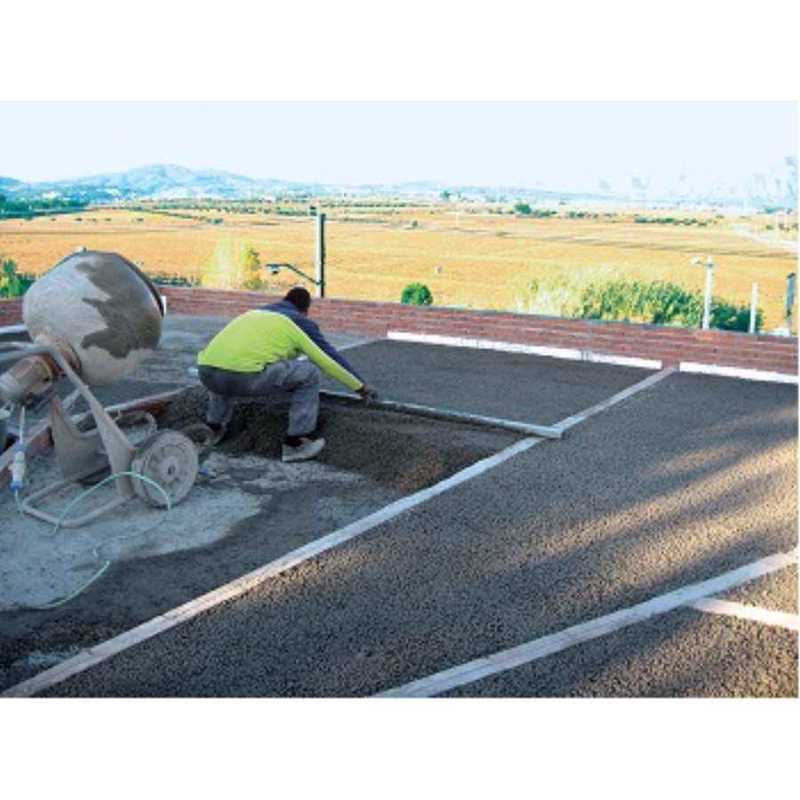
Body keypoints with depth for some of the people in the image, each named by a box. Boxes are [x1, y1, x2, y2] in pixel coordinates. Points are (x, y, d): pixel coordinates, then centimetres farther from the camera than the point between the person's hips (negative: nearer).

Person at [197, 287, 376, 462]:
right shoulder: (301, 323, 18)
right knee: (309, 373, 10)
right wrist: (361, 386, 36)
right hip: (245, 377, -6)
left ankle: (214, 427, 35)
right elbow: (331, 359, 23)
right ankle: (294, 443, 11)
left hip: (207, 372, 6)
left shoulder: (254, 313, 36)